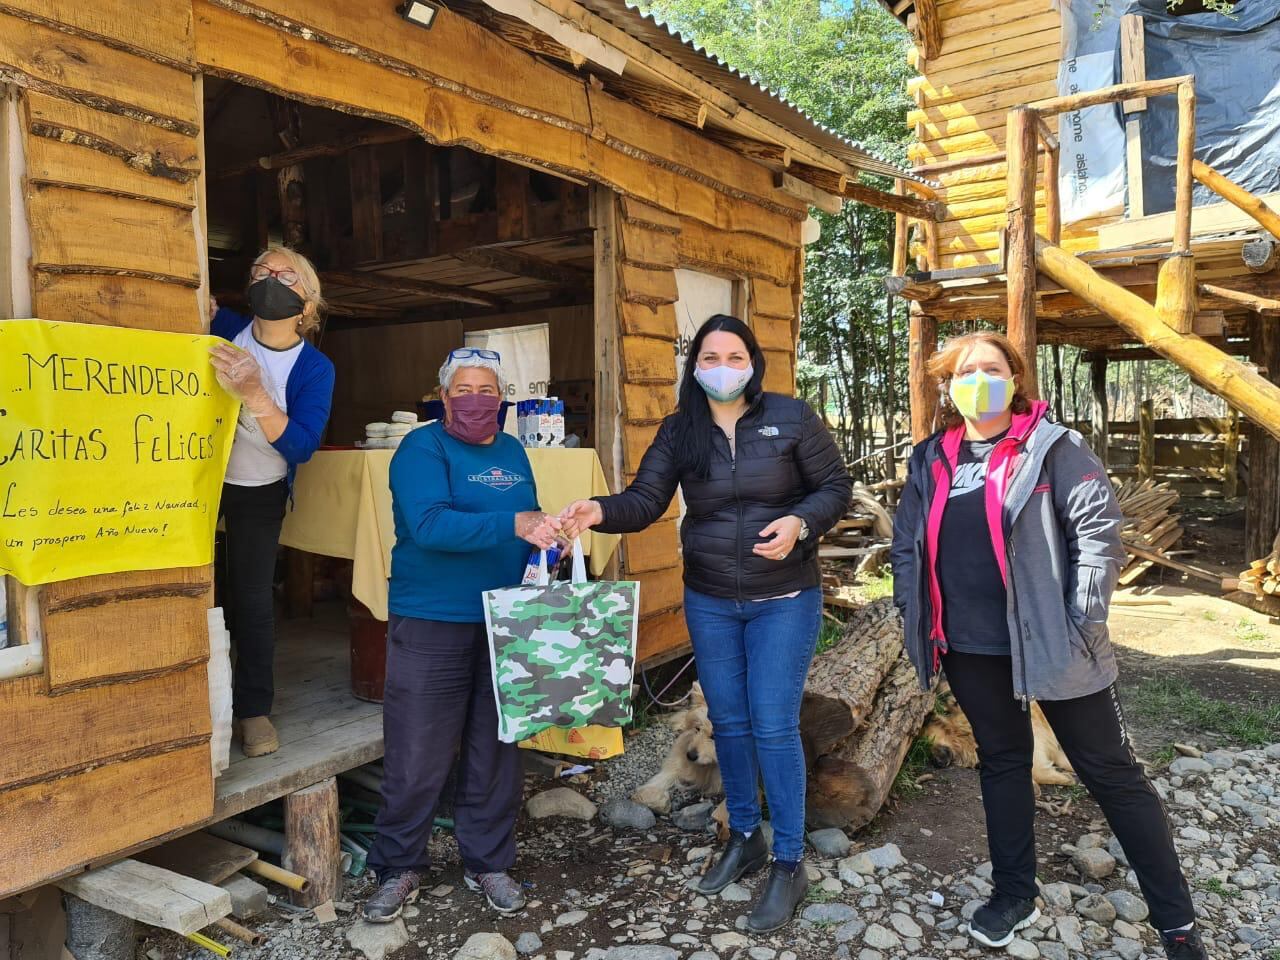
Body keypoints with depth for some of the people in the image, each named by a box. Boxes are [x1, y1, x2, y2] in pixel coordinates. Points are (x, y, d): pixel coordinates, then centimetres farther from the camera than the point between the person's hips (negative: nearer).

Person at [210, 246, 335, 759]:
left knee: (251, 597, 1)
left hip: (260, 491, -1)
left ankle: (254, 709, 14)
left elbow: (301, 447, -24)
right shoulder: (222, 327, -11)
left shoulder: (315, 369, -14)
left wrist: (253, 393, -36)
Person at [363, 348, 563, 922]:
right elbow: (429, 525, -24)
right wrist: (513, 524, -30)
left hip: (504, 626, 5)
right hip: (431, 627, -5)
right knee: (417, 758, 3)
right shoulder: (422, 448, -8)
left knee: (496, 753, 13)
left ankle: (487, 864, 30)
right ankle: (399, 869, 24)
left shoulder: (513, 452, 11)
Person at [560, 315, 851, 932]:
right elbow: (644, 501, -9)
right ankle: (744, 837, 35)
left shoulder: (792, 418, -8)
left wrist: (800, 523, -23)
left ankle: (789, 864, 15)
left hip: (784, 601, -3)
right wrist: (600, 512, -29)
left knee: (773, 727, -2)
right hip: (708, 602, 4)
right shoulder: (679, 431, -1)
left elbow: (835, 487, -3)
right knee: (728, 722, 14)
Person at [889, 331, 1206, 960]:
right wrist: (915, 620, 5)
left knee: (1112, 773, 6)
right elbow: (907, 546, 11)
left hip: (1049, 642, -4)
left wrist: (1084, 621, -15)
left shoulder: (1052, 448, -7)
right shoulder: (930, 461, 6)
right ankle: (1014, 894, 33)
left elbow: (1099, 528, -11)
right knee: (1002, 763, 17)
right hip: (971, 648, 4)